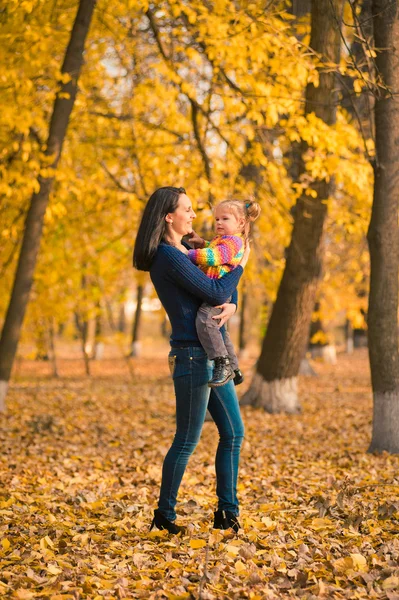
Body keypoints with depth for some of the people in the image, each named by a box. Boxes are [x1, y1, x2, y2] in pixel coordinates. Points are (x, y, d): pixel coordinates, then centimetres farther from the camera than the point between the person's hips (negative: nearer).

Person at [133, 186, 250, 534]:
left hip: (212, 356, 9)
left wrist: (231, 306, -9)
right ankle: (165, 515, 14)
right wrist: (242, 263, -3)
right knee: (187, 440, 1)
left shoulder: (187, 252, 14)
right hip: (192, 357, -9)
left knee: (233, 433, 10)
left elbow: (227, 288, 14)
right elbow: (215, 291, -18)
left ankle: (228, 511, 18)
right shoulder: (169, 257, -16)